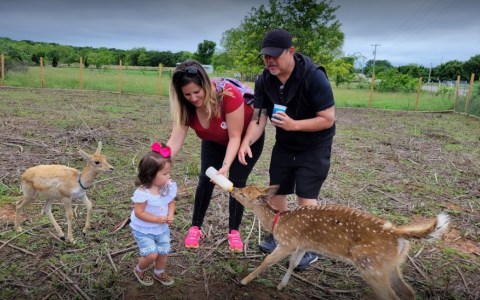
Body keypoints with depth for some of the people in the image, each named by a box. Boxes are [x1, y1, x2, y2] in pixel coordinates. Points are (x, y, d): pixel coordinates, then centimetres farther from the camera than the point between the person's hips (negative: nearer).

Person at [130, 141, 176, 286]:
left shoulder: (170, 187, -14)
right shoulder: (142, 193, -31)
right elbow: (139, 213, -23)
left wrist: (170, 215, -15)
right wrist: (157, 219, -25)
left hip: (162, 228, 5)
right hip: (143, 230, -5)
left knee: (163, 253, 13)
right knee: (151, 255, -9)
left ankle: (159, 273, 44)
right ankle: (139, 271, 25)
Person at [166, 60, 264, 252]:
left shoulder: (228, 95, -39)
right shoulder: (185, 106, -24)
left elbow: (235, 137, -35)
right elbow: (175, 141, -30)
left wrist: (226, 166, -46)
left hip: (247, 138, -3)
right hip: (215, 142, 4)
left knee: (237, 182, -10)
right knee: (205, 180, -6)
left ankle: (234, 232, 6)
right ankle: (195, 228, 10)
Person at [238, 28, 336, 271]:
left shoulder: (314, 77, -27)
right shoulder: (264, 81, -12)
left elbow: (328, 119, -25)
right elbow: (258, 117, -13)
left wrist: (295, 125, -36)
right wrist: (246, 142, -31)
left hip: (314, 146, -5)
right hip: (284, 144, 6)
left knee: (306, 196, -7)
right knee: (276, 190, 11)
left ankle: (310, 248, 13)